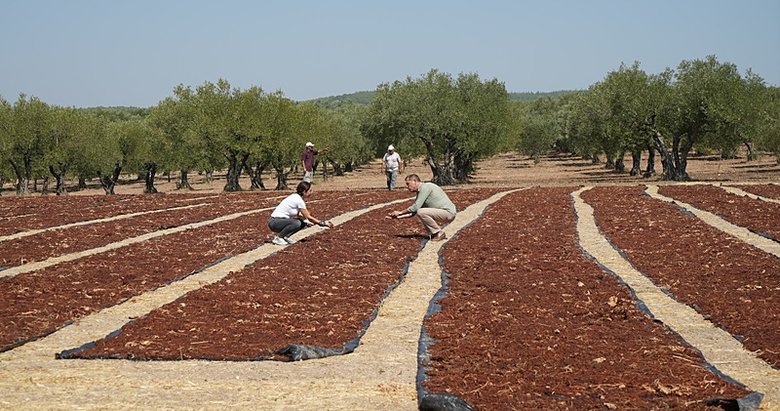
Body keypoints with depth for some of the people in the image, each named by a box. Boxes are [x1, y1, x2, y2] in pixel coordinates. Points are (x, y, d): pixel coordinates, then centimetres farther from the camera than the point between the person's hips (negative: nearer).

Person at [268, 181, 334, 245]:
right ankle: (278, 238, -13)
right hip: (274, 222, -9)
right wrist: (322, 223, -7)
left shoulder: (295, 196, 9)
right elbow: (308, 217, -13)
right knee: (297, 223, -30)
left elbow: (297, 214, 16)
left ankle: (285, 237, 9)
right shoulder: (298, 200, -18)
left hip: (281, 220, 9)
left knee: (303, 223, 3)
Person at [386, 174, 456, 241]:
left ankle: (439, 233, -10)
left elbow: (415, 207, -19)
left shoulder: (425, 187, -14)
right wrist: (397, 216, 11)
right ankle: (434, 233, 13)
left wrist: (400, 213, -9)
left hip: (448, 212, -10)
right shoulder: (420, 192, 16)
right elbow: (412, 212, 20)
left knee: (421, 212, -23)